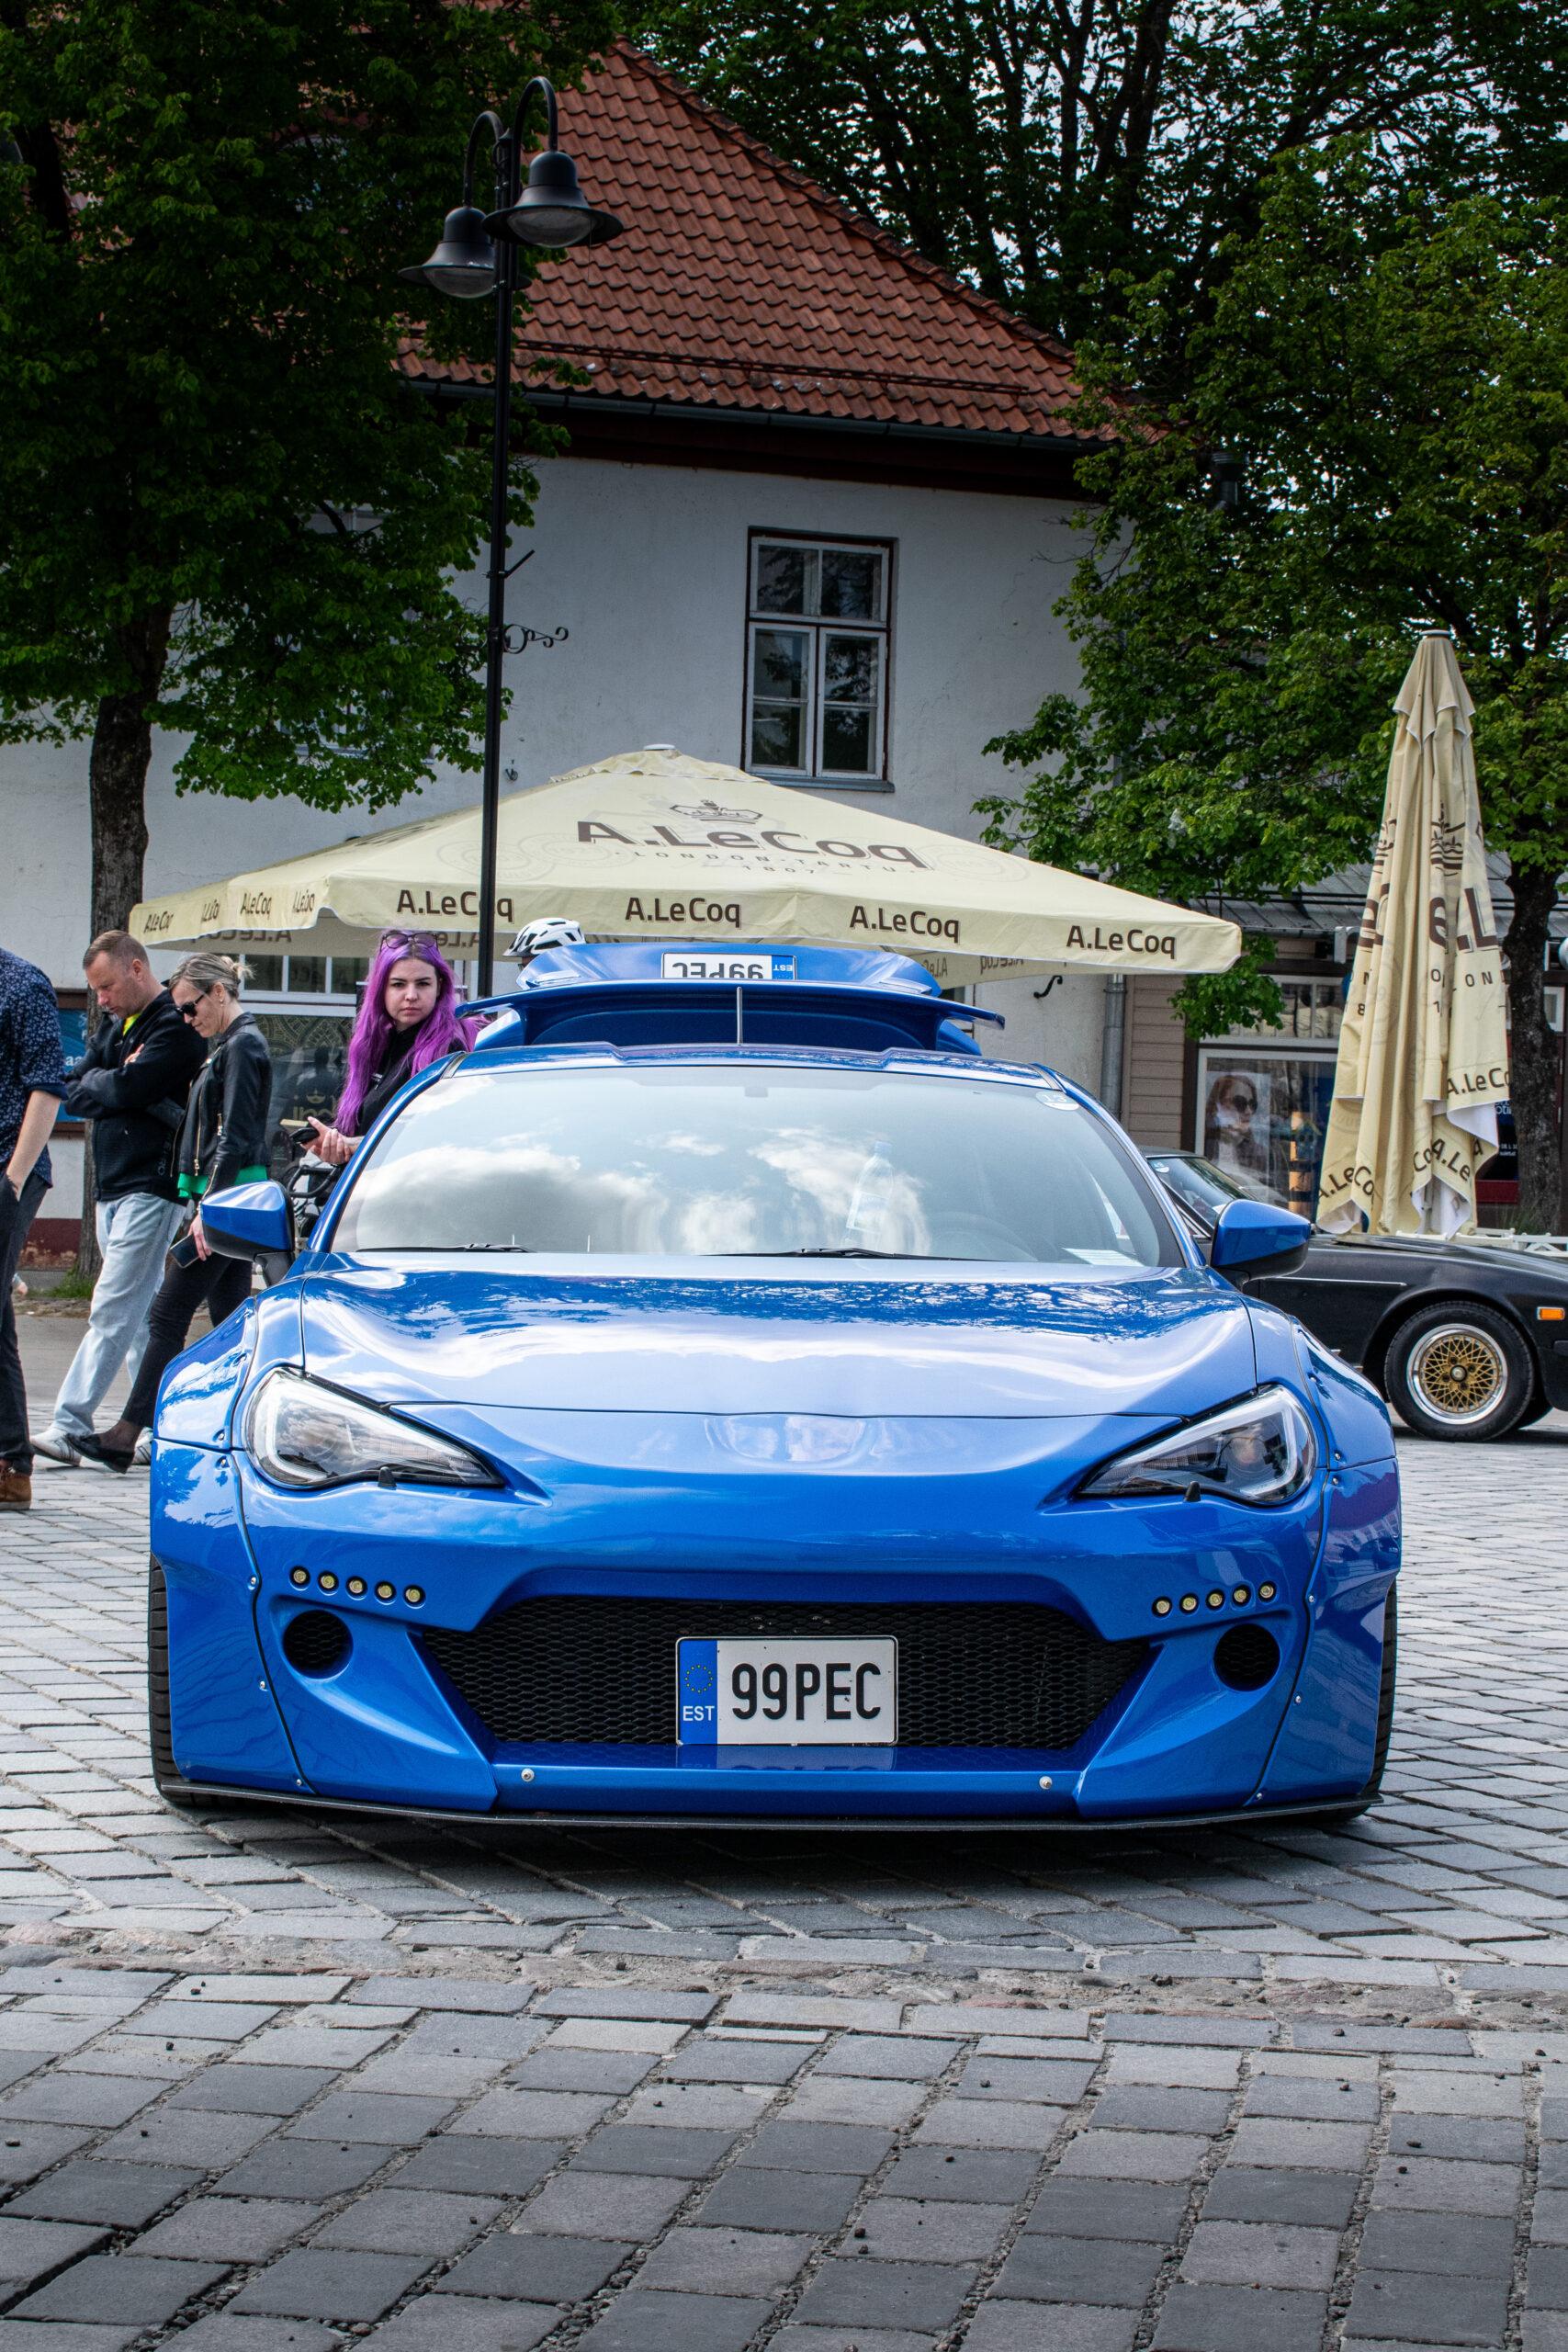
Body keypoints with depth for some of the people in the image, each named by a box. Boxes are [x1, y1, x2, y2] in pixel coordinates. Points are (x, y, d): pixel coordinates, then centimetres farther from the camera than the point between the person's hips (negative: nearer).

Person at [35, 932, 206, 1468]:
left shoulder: (176, 1027, -10)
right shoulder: (113, 1025, 18)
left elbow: (129, 1087, -21)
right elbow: (75, 1095, 10)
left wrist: (102, 1084, 0)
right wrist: (119, 1084, -8)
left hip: (151, 1188, -10)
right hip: (112, 1188, 10)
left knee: (113, 1311, -13)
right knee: (141, 1313, 11)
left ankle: (69, 1426, -18)